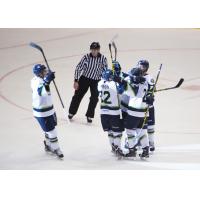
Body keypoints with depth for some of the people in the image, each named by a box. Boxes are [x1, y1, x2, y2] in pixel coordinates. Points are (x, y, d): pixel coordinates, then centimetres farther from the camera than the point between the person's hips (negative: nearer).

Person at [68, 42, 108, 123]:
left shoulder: (103, 59, -13)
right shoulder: (86, 57, -16)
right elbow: (78, 68, -11)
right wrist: (76, 81, -14)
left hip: (96, 81, 0)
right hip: (84, 79, 0)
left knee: (94, 98, -5)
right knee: (78, 95, 7)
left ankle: (89, 115, 12)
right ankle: (71, 112, 25)